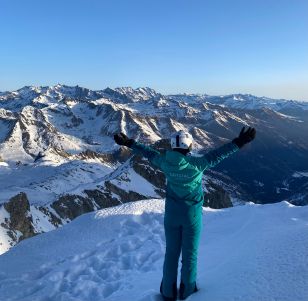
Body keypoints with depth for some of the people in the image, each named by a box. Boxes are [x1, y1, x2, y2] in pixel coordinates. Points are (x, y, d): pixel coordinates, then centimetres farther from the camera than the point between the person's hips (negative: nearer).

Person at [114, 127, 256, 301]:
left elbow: (149, 153, 4)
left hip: (172, 214, 3)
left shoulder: (166, 162, -9)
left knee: (171, 253, 17)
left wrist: (129, 143, 19)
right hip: (192, 214, -3)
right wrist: (239, 142, -6)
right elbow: (217, 155, -13)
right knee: (190, 253, 14)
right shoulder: (196, 164, -20)